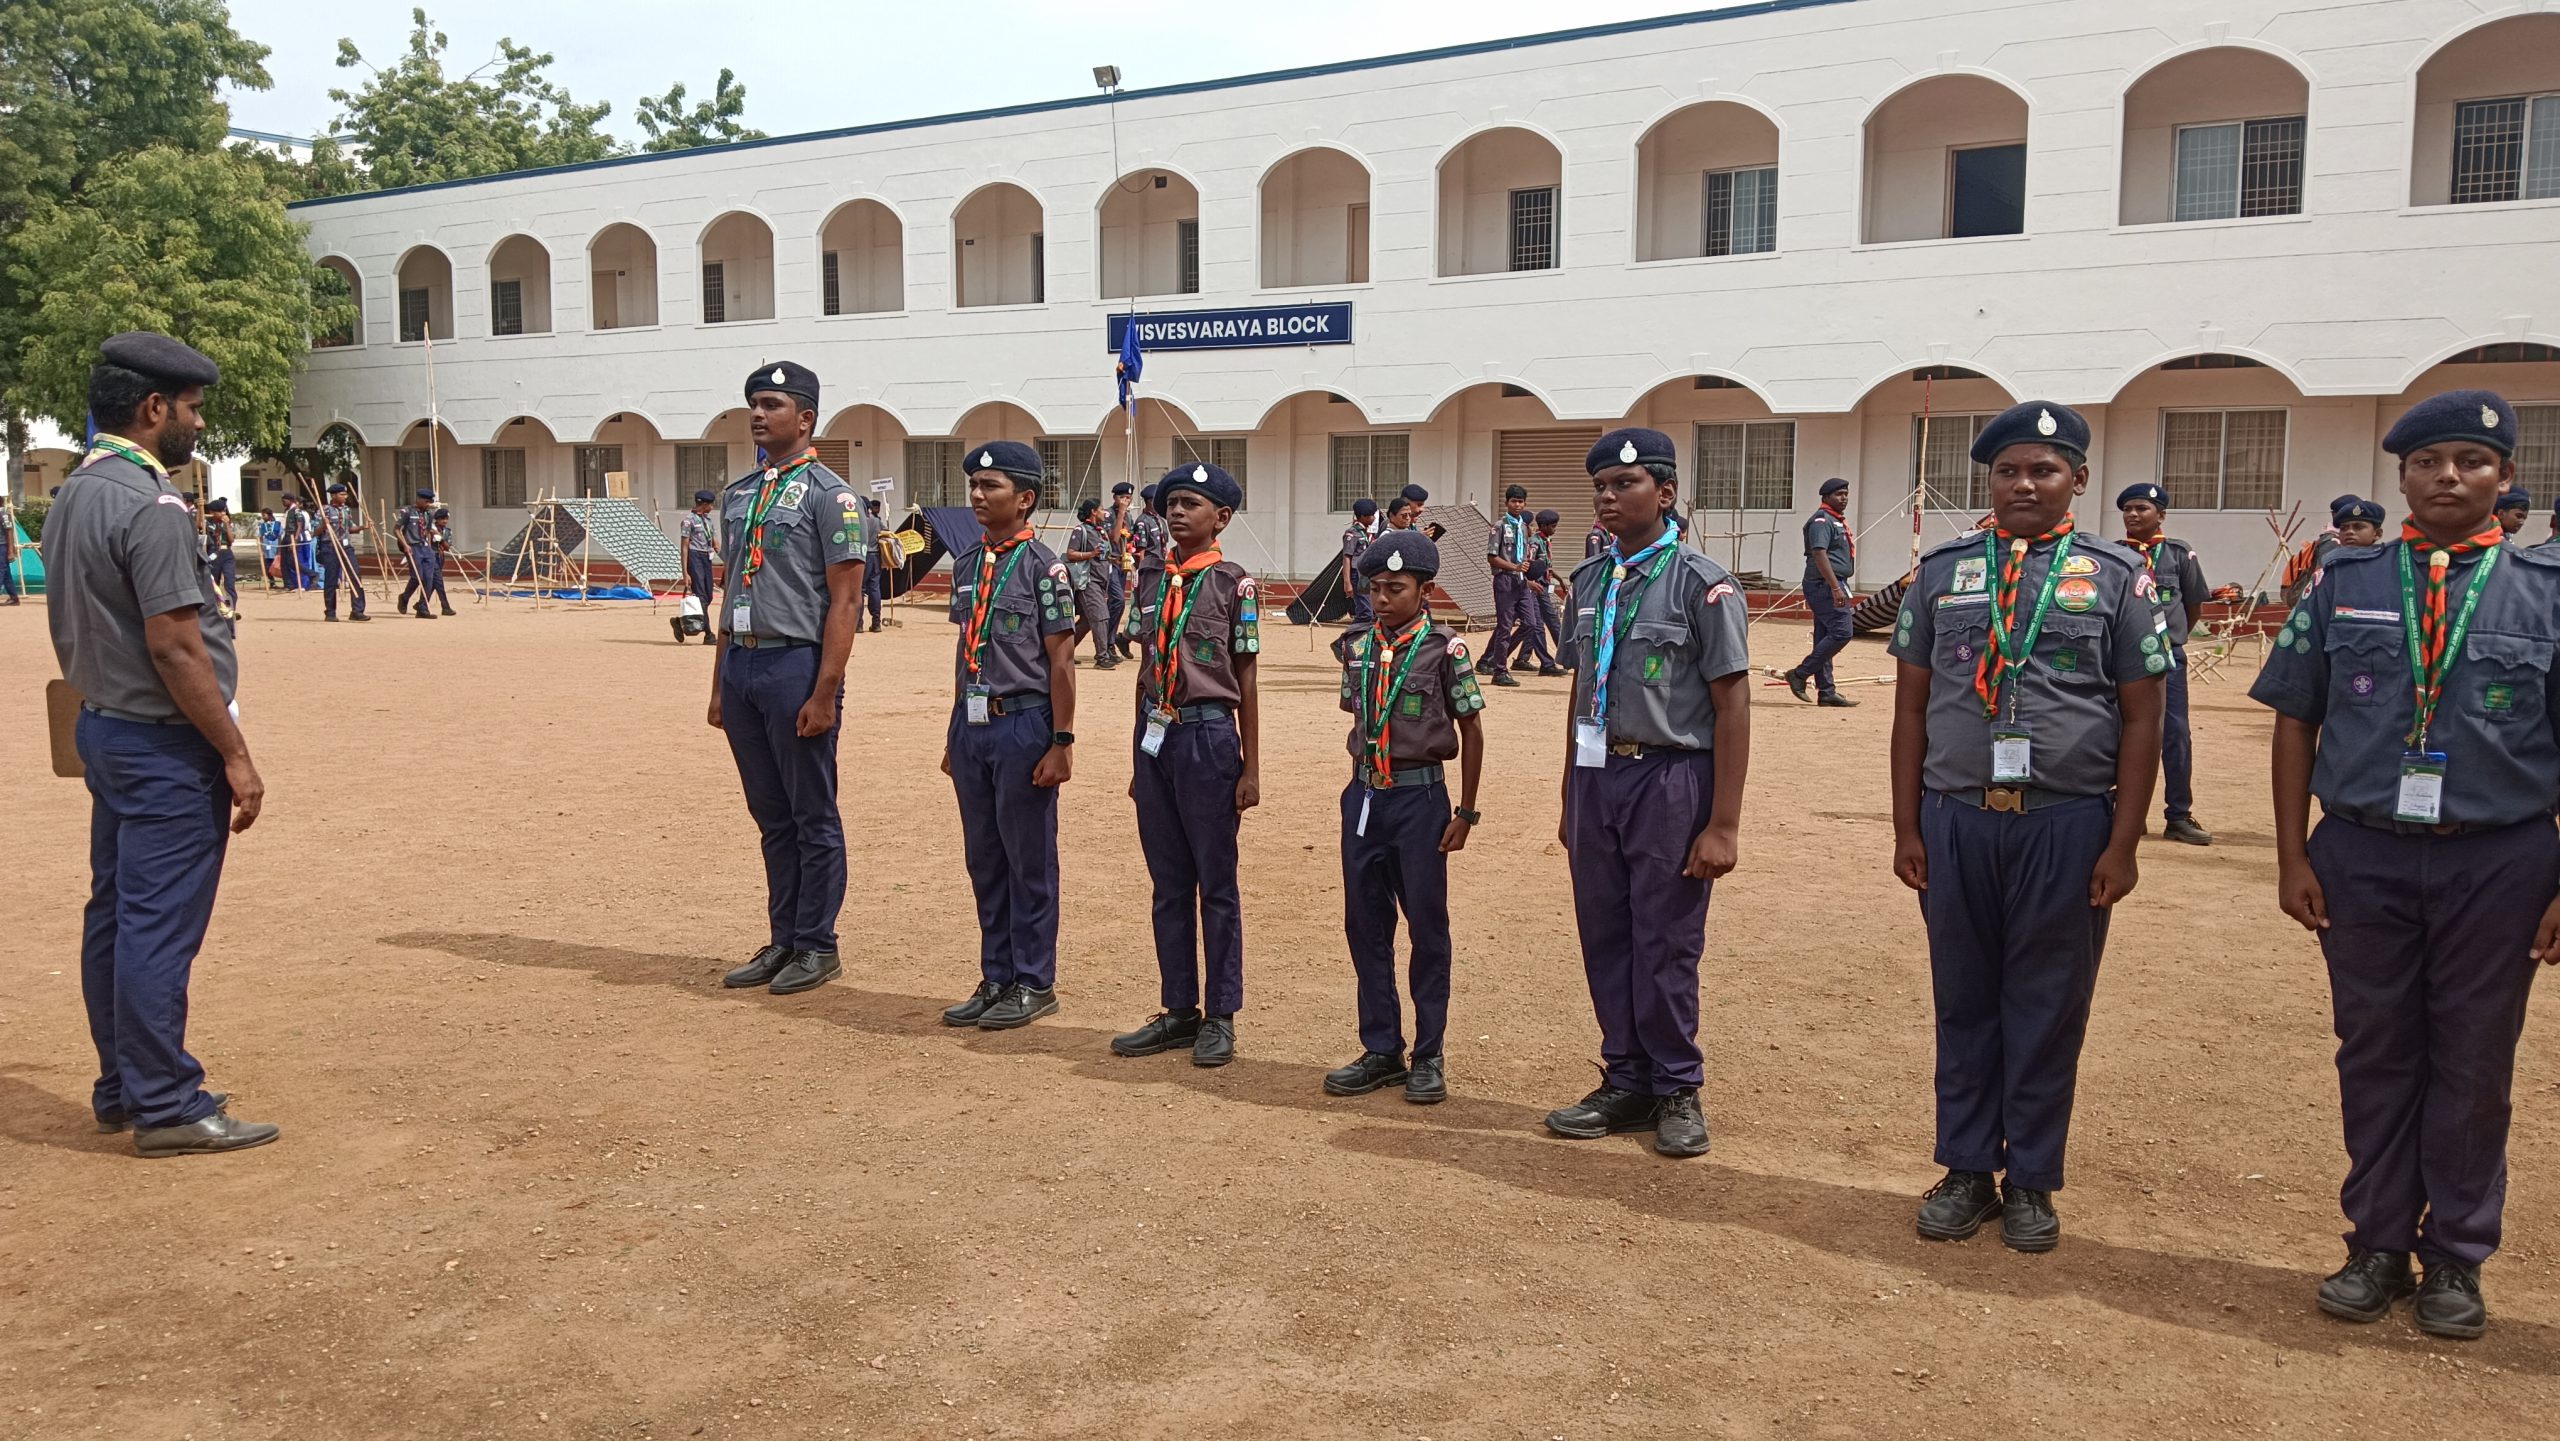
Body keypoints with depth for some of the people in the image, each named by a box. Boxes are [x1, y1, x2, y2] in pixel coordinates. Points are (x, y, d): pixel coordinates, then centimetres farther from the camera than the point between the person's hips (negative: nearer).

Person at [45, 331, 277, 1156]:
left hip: (103, 731, 10)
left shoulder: (70, 499, 12)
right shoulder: (149, 507, -19)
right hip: (166, 746, -10)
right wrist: (235, 756, -18)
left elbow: (69, 635, 17)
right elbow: (175, 647, -22)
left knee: (113, 917, 15)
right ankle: (166, 1109, 3)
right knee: (159, 926, -4)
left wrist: (99, 706, 22)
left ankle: (122, 1088, 26)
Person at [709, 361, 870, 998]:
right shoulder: (737, 494, 16)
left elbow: (845, 602, -12)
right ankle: (783, 941, 23)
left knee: (813, 815, 2)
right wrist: (719, 684, 16)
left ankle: (817, 946, 12)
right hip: (741, 664, 8)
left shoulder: (829, 495, -7)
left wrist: (824, 694, -18)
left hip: (796, 664, -7)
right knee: (770, 815, 14)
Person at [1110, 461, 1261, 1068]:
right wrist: (1141, 757, 15)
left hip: (1209, 735, -5)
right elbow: (1145, 672, 14)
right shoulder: (1152, 583, 9)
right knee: (1169, 884, 11)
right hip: (1155, 736, 5)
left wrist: (1250, 768, -6)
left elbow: (1246, 682, -4)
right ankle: (1180, 1010, 22)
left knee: (1216, 883, 4)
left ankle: (1220, 1017, 13)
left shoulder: (1232, 583, -5)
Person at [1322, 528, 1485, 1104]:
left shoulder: (1444, 650, -8)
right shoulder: (1357, 647, 5)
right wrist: (1363, 786, 12)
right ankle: (1381, 1050, 21)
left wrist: (1465, 812, -3)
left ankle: (1428, 1056, 16)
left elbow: (1471, 732, -2)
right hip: (1363, 796, 5)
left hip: (1420, 797, -5)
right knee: (1365, 925, 9)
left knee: (1426, 925, 5)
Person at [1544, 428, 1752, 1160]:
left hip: (1668, 779, -6)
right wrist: (1570, 802, 17)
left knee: (1665, 947, 2)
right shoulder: (1589, 580, 10)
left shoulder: (1701, 584, -10)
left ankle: (1677, 1091, 20)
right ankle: (1627, 1084, 26)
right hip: (1596, 777, 6)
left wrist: (1722, 825, -13)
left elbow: (1732, 706, -10)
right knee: (1604, 940, 12)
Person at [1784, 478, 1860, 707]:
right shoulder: (1821, 520, -11)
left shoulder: (1838, 521, 21)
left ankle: (1826, 692, 10)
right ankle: (1800, 674, -11)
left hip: (1832, 585, 10)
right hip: (1825, 585, -10)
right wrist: (1836, 588, -28)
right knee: (1842, 631, -16)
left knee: (1825, 638, 8)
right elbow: (1819, 555, -22)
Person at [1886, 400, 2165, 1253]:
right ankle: (1967, 1170, 24)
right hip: (1956, 821, 2)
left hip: (2067, 826, -1)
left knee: (2049, 1008, 8)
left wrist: (2123, 843, -5)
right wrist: (1906, 828, 3)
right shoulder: (1942, 571, 6)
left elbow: (2141, 719, 1)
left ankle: (2032, 1182, 22)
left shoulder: (2116, 578, 2)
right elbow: (1912, 706, 7)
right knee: (1963, 1001, 10)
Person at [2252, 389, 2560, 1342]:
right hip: (2362, 854, 1)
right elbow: (2295, 723, 5)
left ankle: (2455, 1260, 24)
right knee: (2375, 1055, 9)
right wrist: (2293, 857, -1)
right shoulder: (2344, 584, 4)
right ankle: (2380, 1244, 22)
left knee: (2472, 1065, 9)